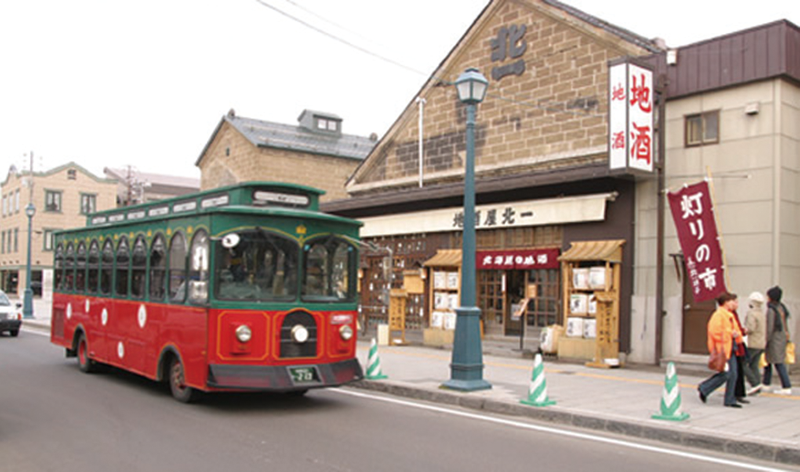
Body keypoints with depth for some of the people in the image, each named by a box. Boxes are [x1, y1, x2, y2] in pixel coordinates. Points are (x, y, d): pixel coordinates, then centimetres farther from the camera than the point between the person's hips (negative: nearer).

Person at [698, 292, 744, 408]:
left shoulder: (730, 316, 18)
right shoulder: (719, 315, -14)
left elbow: (735, 330, 30)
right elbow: (715, 331, -23)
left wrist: (737, 334, 11)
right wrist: (730, 333, -17)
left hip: (730, 349, 10)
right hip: (722, 350, -10)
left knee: (733, 374, 8)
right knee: (725, 374, -8)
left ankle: (730, 400, 15)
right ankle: (703, 388, 8)